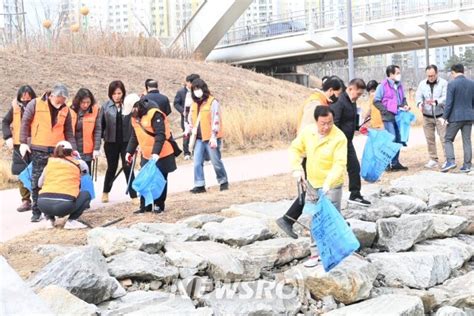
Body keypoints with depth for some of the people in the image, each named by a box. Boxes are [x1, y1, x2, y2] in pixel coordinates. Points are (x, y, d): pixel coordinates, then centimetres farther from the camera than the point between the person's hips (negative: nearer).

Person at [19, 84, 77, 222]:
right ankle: (36, 212, 6)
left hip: (58, 151, 3)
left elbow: (68, 132, 12)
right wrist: (23, 142, -5)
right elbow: (25, 123, 0)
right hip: (39, 149, -3)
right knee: (37, 181, 0)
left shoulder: (65, 110, 6)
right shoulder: (35, 104, -3)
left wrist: (73, 148, 3)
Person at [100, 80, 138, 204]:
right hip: (111, 142, 1)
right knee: (112, 167, 13)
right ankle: (105, 192, 33)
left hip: (126, 141, -1)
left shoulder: (129, 105, -5)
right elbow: (101, 124, 3)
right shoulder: (106, 106, -2)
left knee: (128, 167, 1)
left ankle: (134, 195, 8)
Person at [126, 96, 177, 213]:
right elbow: (134, 136, 18)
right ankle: (145, 206, 15)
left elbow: (160, 135, -27)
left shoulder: (154, 114, -20)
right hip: (146, 155, 8)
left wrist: (156, 152, -35)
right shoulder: (135, 117, 7)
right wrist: (129, 151, 14)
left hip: (162, 155, -8)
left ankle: (159, 205, 16)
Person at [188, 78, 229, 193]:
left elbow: (216, 120, -14)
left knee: (216, 161, 3)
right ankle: (199, 185, 6)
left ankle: (223, 182, 20)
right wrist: (192, 131, 13)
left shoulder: (212, 102, -10)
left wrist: (214, 136, -18)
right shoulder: (194, 103, 11)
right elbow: (192, 119, 21)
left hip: (211, 138, -6)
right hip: (199, 138, 6)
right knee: (197, 162, 1)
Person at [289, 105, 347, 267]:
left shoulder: (339, 137, -22)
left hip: (331, 185, -5)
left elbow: (339, 164, -26)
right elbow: (295, 149, 5)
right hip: (312, 182, 6)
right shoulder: (307, 131, -8)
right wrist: (297, 169, -9)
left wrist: (328, 182, -38)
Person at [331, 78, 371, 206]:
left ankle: (355, 195, 26)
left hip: (347, 142, 9)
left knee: (355, 167, 14)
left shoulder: (352, 102, 11)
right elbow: (334, 124, -25)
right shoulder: (339, 102, -20)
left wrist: (359, 128, 7)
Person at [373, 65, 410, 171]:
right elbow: (376, 101, -8)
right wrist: (386, 111, -14)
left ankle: (395, 162, 21)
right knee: (392, 139, -10)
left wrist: (405, 105, 4)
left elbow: (403, 98, 25)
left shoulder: (399, 85, 11)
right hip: (389, 117, -7)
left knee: (398, 140, 11)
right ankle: (389, 163, 0)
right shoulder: (383, 86, -9)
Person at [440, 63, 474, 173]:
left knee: (448, 139, 7)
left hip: (455, 117, -5)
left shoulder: (452, 84, -11)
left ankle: (450, 161, -8)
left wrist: (445, 117, -8)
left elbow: (449, 102, -14)